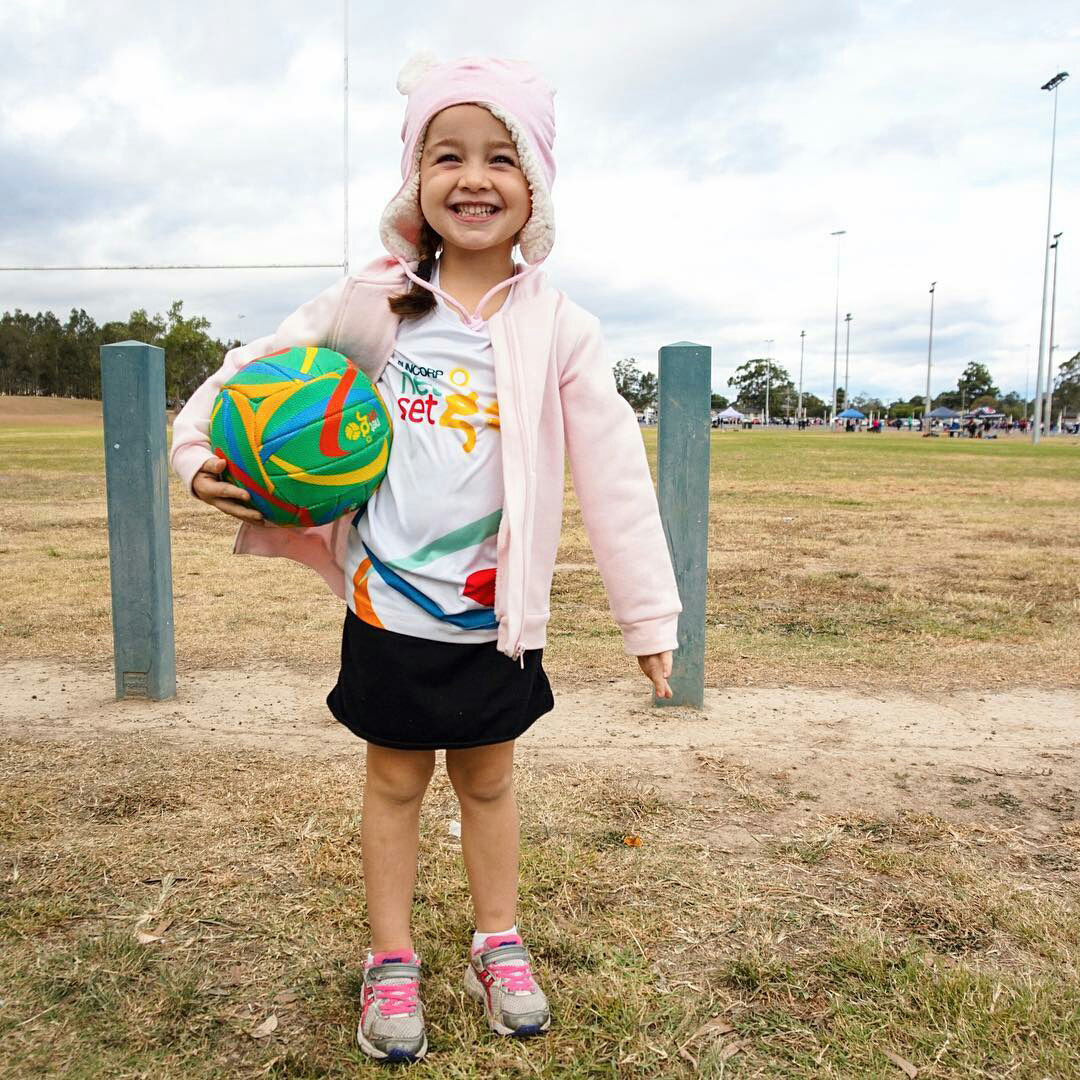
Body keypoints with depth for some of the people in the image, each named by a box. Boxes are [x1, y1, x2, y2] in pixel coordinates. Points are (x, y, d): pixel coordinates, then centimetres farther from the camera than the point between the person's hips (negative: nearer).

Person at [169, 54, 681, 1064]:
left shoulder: (559, 328, -5)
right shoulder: (372, 303, -4)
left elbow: (613, 475, -5)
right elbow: (259, 368, 8)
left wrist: (648, 612, -4)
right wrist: (200, 450, -8)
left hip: (498, 613, 0)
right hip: (389, 602, 0)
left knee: (487, 778, 17)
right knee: (395, 780, 15)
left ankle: (498, 946, 39)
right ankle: (390, 962, 34)